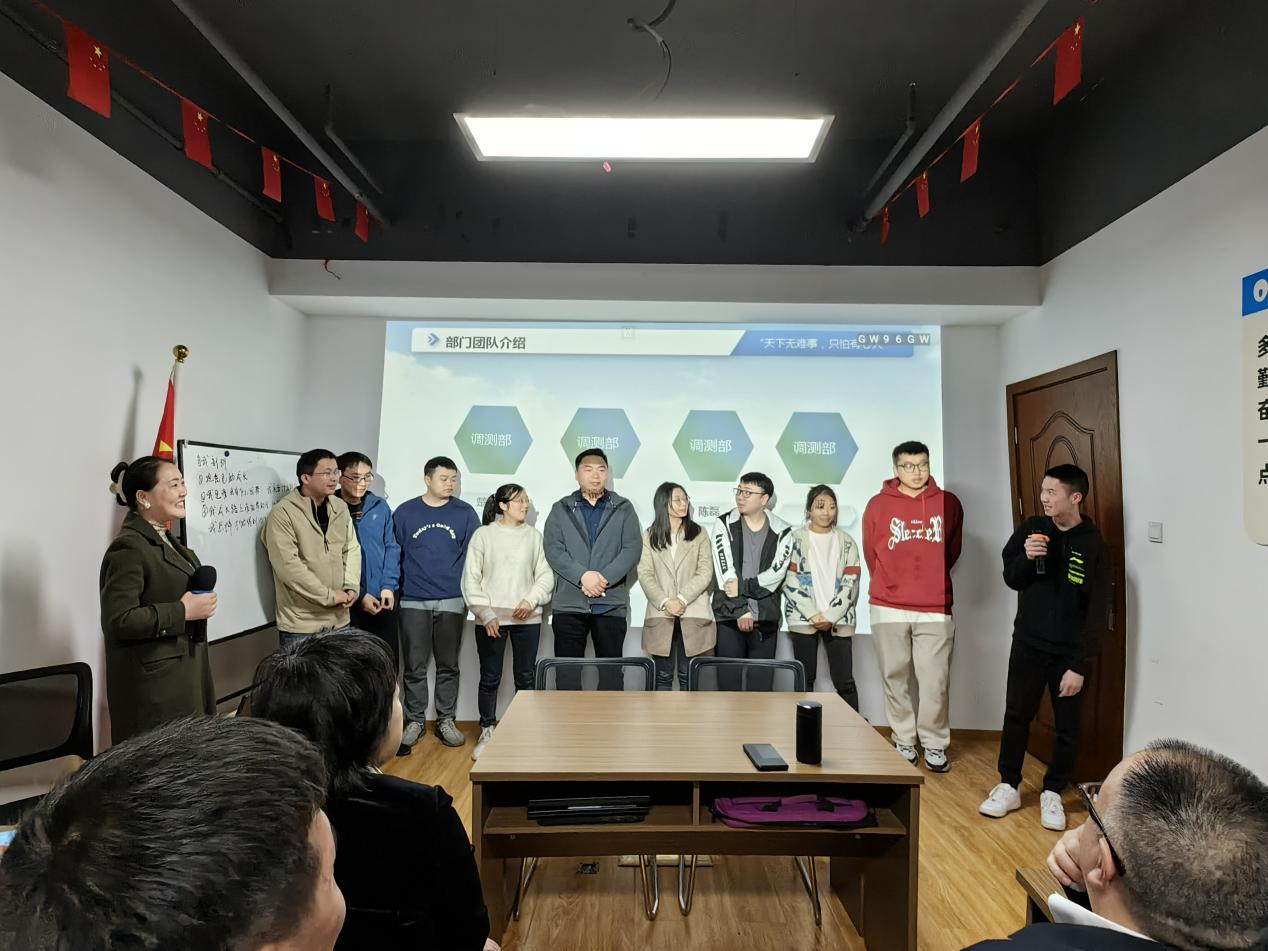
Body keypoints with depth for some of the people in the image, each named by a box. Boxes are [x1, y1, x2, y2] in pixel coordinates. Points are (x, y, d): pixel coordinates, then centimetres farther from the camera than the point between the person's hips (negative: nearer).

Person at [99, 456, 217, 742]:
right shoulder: (128, 547, -16)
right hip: (154, 683, -9)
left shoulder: (164, 540, 13)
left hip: (184, 675, 9)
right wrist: (182, 612, -20)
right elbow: (117, 620, -23)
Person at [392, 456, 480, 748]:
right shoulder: (405, 512, 2)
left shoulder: (465, 513, 2)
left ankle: (446, 721, 22)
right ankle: (415, 721, 22)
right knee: (414, 667, 7)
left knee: (448, 666, 9)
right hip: (413, 602, 0)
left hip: (451, 601, 0)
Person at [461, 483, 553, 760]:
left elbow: (545, 575, 5)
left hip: (527, 618, 1)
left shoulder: (534, 535, 3)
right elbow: (471, 578, -1)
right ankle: (487, 733, 23)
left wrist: (531, 600, -10)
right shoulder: (483, 534, -2)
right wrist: (485, 613, -8)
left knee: (526, 677, 8)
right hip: (491, 619, -1)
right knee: (490, 678, 8)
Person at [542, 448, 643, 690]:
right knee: (567, 672, 7)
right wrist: (582, 576, -18)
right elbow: (553, 550, -4)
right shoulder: (561, 509, 7)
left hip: (611, 604, 0)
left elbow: (633, 548, -3)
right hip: (569, 604, 0)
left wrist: (604, 578, -16)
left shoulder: (623, 508, 7)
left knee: (611, 672, 7)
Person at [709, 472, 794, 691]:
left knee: (761, 683, 5)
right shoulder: (724, 525, 0)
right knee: (728, 680, 4)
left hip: (766, 617, 0)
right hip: (729, 616, 0)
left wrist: (742, 586, -15)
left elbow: (776, 574, -8)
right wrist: (741, 609, -11)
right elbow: (725, 573, -7)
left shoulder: (782, 531, 2)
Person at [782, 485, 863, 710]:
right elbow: (791, 582, -4)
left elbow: (850, 583, 2)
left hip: (838, 619, 1)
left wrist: (830, 615, -8)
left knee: (844, 680, -1)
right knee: (805, 678, 4)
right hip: (803, 618, -1)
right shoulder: (795, 539, 2)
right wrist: (814, 615, -10)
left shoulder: (846, 542, 9)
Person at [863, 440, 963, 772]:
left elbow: (952, 551, 16)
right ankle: (903, 742, 22)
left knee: (935, 681, 2)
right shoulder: (878, 505, -1)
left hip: (935, 609, 0)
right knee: (895, 678, 9)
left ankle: (935, 745, 19)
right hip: (888, 609, 0)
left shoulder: (949, 503, 3)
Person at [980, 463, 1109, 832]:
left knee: (1067, 726, 9)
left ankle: (1052, 793, 27)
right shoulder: (1032, 528, -1)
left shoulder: (1093, 546, -10)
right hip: (1028, 644, 2)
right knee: (1016, 715, 9)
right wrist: (1025, 557, -19)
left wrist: (1080, 665, -14)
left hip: (1069, 652, -2)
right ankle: (1009, 786, 23)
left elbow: (1097, 613, -11)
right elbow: (1011, 579, 3)